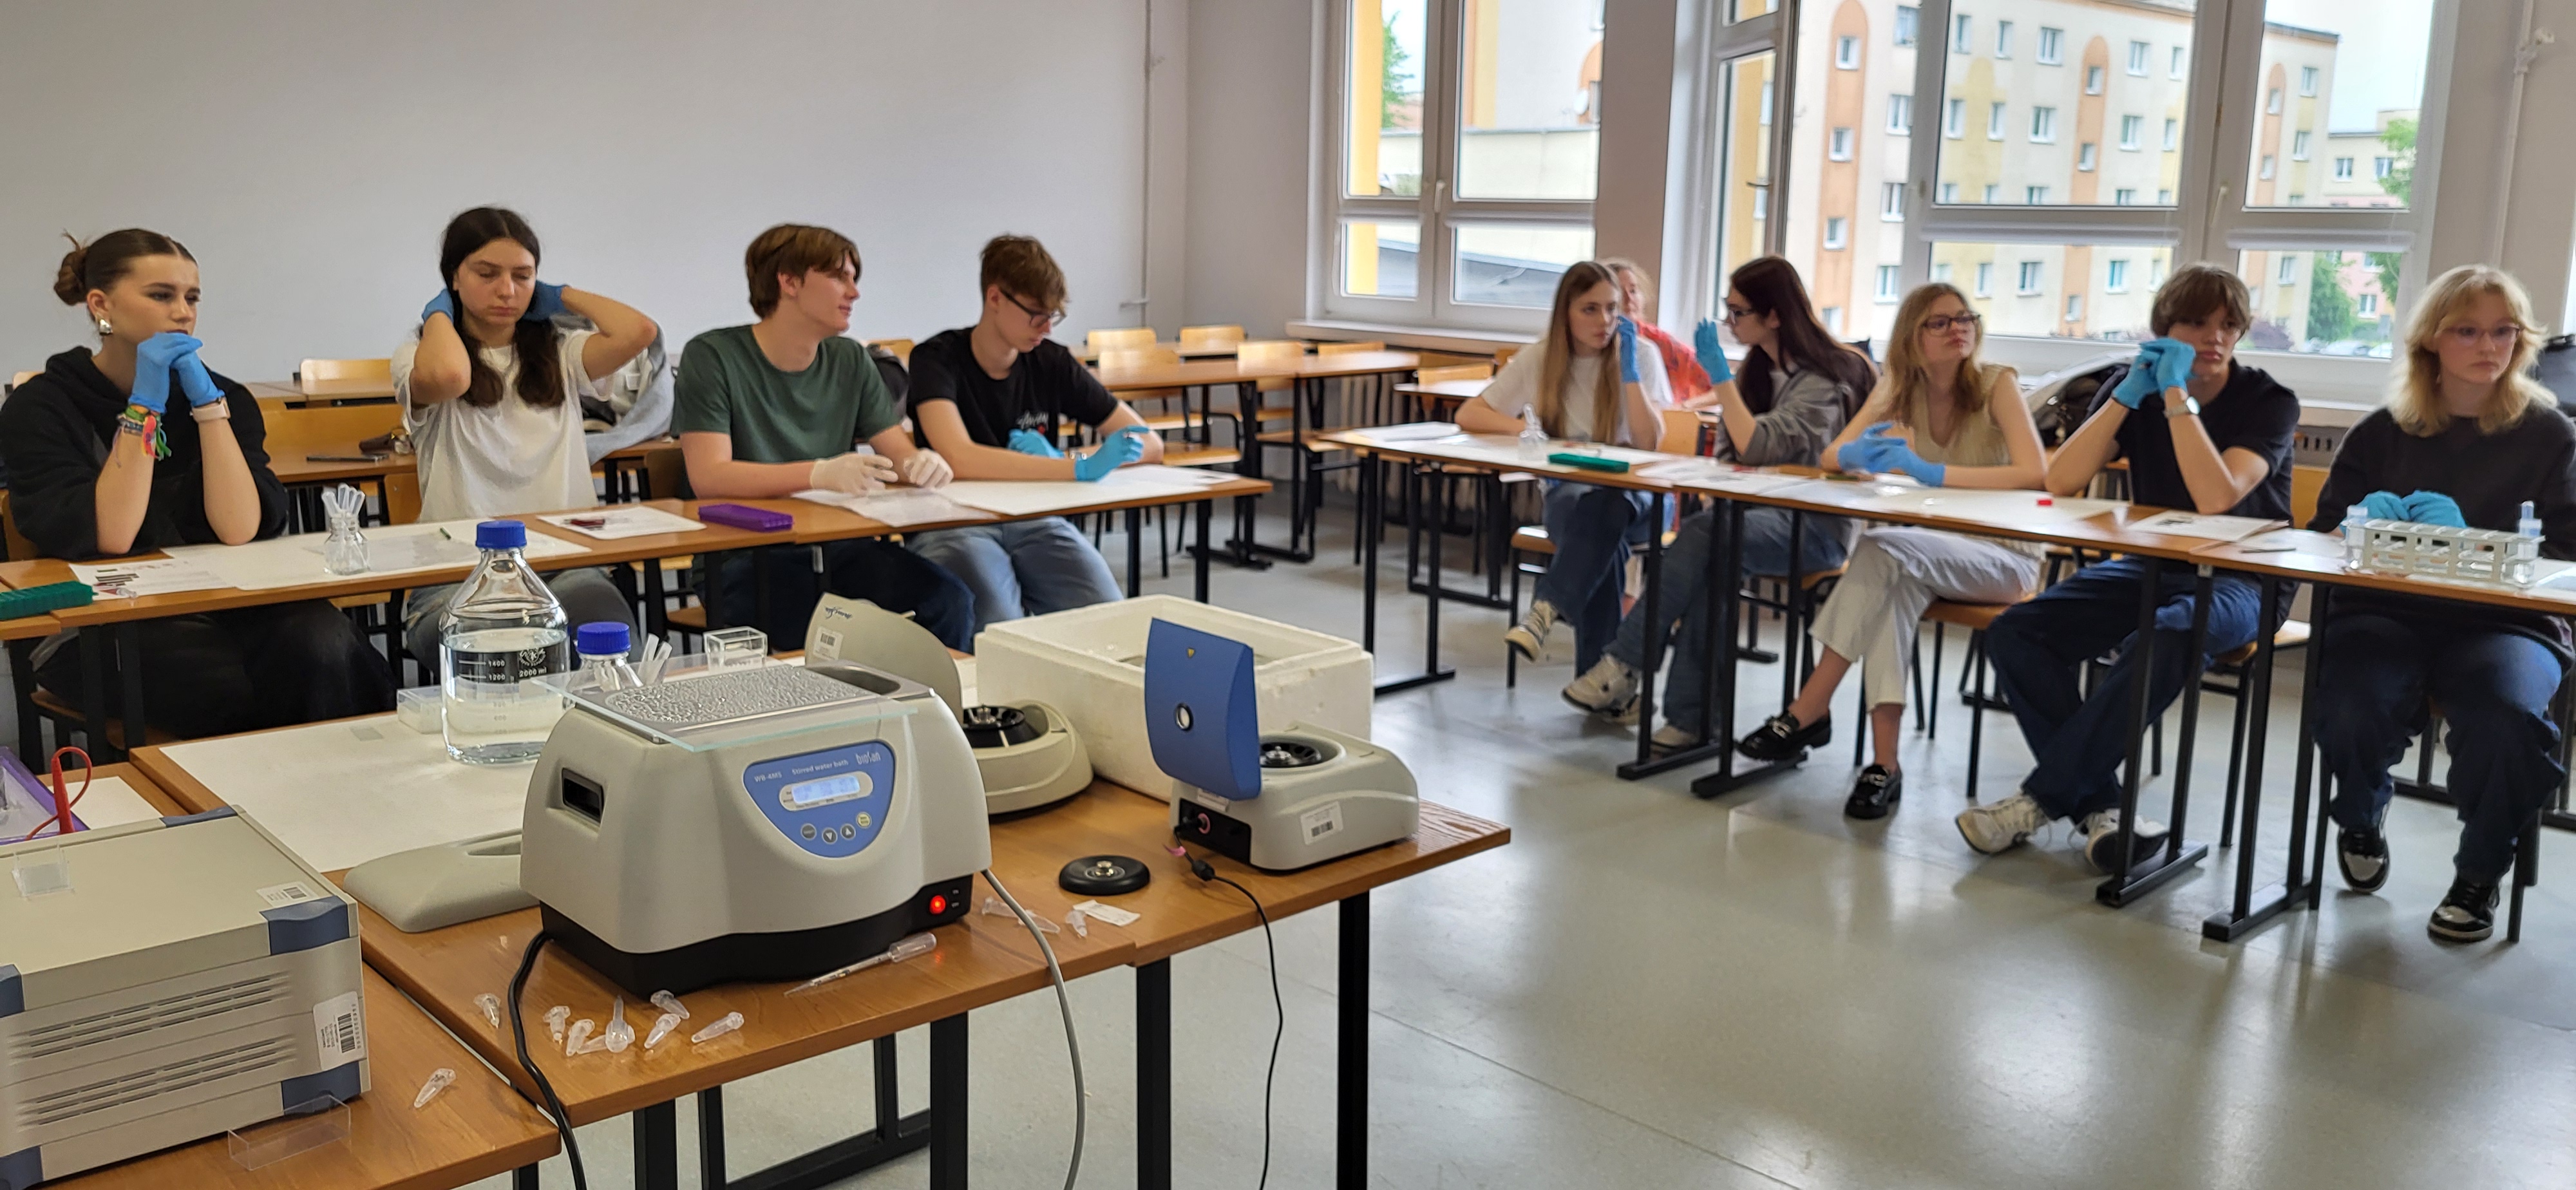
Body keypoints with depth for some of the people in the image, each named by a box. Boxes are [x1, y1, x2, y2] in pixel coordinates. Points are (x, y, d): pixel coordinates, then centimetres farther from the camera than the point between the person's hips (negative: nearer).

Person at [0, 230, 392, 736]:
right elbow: (110, 537, -15)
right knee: (234, 689, -33)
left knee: (323, 642, -30)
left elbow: (241, 529, -8)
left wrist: (206, 400, -12)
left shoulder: (221, 395, 8)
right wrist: (144, 406, -15)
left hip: (220, 608, 3)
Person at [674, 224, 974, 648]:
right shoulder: (712, 357, -5)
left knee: (951, 601, -21)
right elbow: (708, 476, -15)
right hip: (746, 555, -5)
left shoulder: (850, 360, 13)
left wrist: (922, 463, -15)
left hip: (838, 545, 5)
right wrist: (819, 474, -30)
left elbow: (900, 451, 12)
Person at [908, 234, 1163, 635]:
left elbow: (1149, 443, 4)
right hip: (953, 524, -4)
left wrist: (1057, 462, -13)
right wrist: (1079, 468, -29)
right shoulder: (937, 359, -8)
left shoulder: (1052, 362, 4)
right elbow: (959, 458, -26)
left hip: (1034, 521, 4)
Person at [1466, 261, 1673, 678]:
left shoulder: (1641, 354, -4)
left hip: (1633, 496, -1)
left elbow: (1650, 443, -13)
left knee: (1605, 509, -39)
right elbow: (1468, 415, -1)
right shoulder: (1540, 359, 0)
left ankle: (1547, 607, -39)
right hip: (1567, 493, 1)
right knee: (1597, 523, -36)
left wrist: (1629, 369, -19)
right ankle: (1602, 671, -36)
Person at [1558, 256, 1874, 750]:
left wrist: (1721, 376, -20)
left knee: (1703, 538, -34)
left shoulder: (1824, 381, -11)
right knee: (1707, 564, -29)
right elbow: (1732, 454, 17)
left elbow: (1756, 446, -22)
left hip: (1813, 525, -6)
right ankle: (1692, 718, -32)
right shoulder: (1762, 369, 14)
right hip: (1759, 512, 7)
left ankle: (1625, 666, -29)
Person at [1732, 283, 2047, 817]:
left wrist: (1931, 472, -33)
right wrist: (1860, 454, -25)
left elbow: (2035, 472, -24)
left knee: (1885, 550, -33)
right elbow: (1832, 455, 1)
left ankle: (1808, 712, -31)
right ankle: (1884, 762, -37)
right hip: (1932, 550, 4)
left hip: (2004, 555, -4)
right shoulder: (1900, 388, 4)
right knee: (1896, 582, -34)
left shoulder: (1996, 384, -10)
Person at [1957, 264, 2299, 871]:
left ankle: (2044, 796, -25)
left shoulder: (2268, 401, -8)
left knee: (2165, 641, -39)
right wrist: (2127, 397, -17)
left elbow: (2217, 498, -26)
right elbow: (2061, 482, -10)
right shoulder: (2135, 384, 3)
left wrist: (2177, 395, -23)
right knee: (2015, 634, -21)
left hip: (2240, 579, -4)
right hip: (2150, 565, 4)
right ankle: (2098, 804, -20)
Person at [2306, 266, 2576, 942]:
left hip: (2507, 620, -1)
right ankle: (2362, 820, 8)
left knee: (2511, 720, -35)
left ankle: (2480, 872, -3)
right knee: (2351, 711, -32)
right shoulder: (2383, 432, 12)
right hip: (2386, 612, 1)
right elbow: (2326, 534, 10)